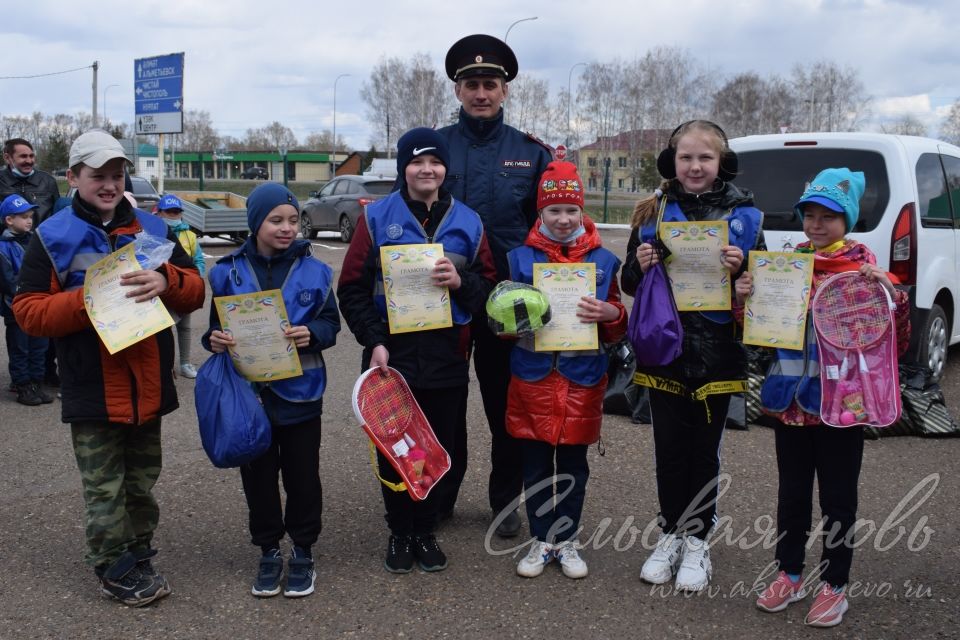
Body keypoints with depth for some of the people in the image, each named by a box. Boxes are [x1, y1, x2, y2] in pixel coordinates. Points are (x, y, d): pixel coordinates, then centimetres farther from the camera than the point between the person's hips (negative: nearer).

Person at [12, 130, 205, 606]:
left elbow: (194, 292, 5)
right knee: (104, 489, 6)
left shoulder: (153, 230, 8)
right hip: (92, 390, -3)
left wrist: (166, 281, -17)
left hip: (147, 386, 4)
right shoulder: (51, 237, -2)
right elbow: (27, 311, -6)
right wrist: (88, 300, -20)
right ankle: (114, 570, 20)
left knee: (142, 482, 17)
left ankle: (138, 557, 32)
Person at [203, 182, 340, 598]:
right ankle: (269, 552, 27)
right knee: (258, 476, 11)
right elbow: (217, 325, 7)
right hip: (250, 392, 1)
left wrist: (311, 334, -19)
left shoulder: (314, 271, -1)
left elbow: (331, 323, 2)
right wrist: (215, 340, -15)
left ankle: (303, 552, 25)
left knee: (302, 475, 9)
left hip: (300, 392, -1)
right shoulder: (228, 272, 0)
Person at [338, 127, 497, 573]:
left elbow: (489, 287, 9)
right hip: (391, 356, -1)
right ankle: (399, 533, 25)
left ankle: (425, 531, 27)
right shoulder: (377, 218, 1)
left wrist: (461, 282, -13)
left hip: (448, 357, 2)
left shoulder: (467, 222, 7)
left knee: (441, 449, 8)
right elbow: (352, 288, 0)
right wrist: (374, 341, -9)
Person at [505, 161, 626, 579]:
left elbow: (618, 330, 7)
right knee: (535, 464, 7)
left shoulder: (603, 260, 4)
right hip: (532, 376, 0)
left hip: (583, 379, 0)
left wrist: (611, 314, -15)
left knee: (573, 465, 9)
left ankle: (567, 540, 24)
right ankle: (541, 540, 22)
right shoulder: (520, 258, 2)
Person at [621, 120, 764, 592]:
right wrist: (641, 266, -14)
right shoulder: (654, 213, 3)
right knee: (669, 446, 11)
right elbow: (629, 283, 8)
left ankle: (697, 541, 24)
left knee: (705, 449, 9)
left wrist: (740, 268, -19)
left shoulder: (743, 216, -1)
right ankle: (671, 534, 27)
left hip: (716, 352, -1)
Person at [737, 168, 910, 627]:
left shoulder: (863, 267, -6)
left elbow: (895, 341, -10)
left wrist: (891, 293, -26)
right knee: (791, 493, 16)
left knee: (838, 498, 9)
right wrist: (744, 298, -7)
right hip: (789, 398, 4)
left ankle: (834, 585, 24)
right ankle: (790, 574, 31)